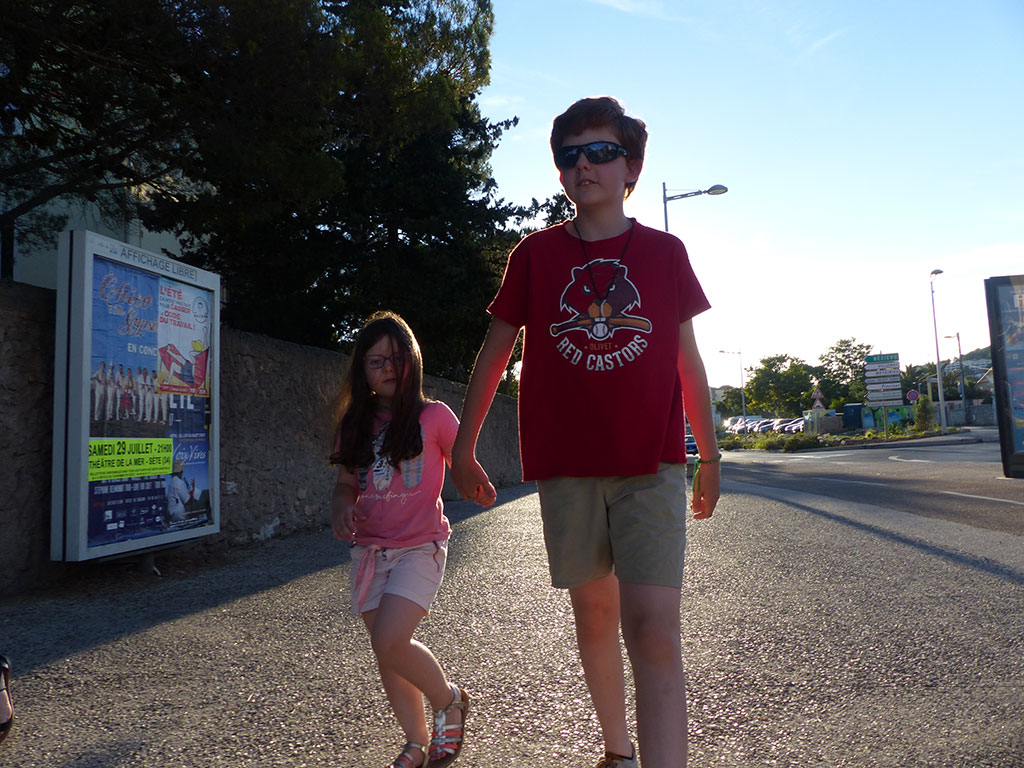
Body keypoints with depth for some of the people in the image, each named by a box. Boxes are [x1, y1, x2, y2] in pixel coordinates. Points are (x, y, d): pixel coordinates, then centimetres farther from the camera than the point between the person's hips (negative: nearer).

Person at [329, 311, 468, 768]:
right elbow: (345, 485, 11)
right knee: (386, 652, 10)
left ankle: (449, 701, 12)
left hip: (419, 547, -5)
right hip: (370, 551, 5)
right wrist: (341, 507, -12)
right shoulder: (357, 424, 6)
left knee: (389, 644, -18)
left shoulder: (434, 416, -6)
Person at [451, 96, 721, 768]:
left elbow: (688, 360, 11)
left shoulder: (665, 252, 6)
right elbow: (496, 351, 10)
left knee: (654, 630, -11)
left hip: (652, 466, -1)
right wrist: (464, 447, 9)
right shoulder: (536, 254, 5)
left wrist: (711, 456, 14)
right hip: (566, 467, 1)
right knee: (594, 611, 14)